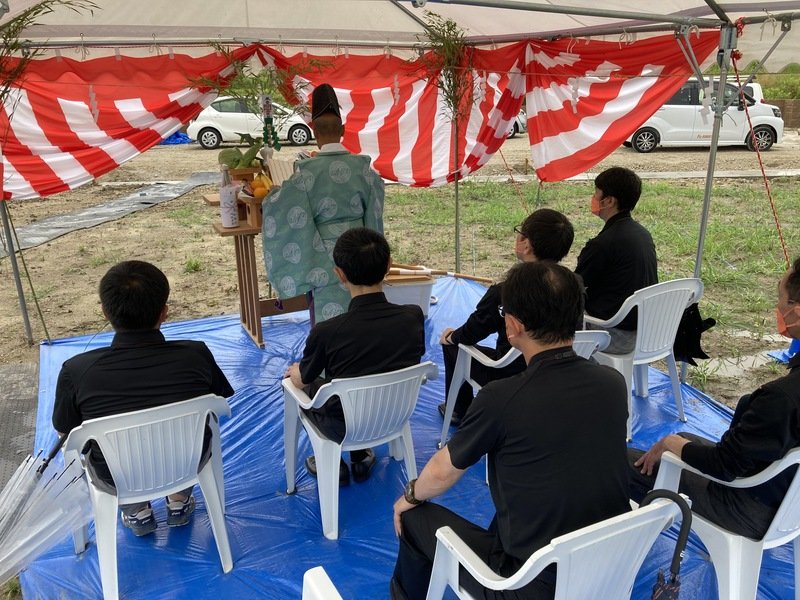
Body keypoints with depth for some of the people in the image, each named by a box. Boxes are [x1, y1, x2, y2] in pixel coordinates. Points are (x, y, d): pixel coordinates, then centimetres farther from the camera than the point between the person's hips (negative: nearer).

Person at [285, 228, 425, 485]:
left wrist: (294, 371, 16)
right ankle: (360, 459, 33)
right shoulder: (414, 317, -21)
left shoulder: (326, 332, -30)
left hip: (344, 428, -3)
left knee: (293, 381, 22)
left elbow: (301, 380, -9)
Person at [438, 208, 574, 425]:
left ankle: (460, 411, 32)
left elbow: (471, 333, -12)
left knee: (453, 345, 16)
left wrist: (451, 336, 12)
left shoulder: (501, 293, -27)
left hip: (509, 377, -5)